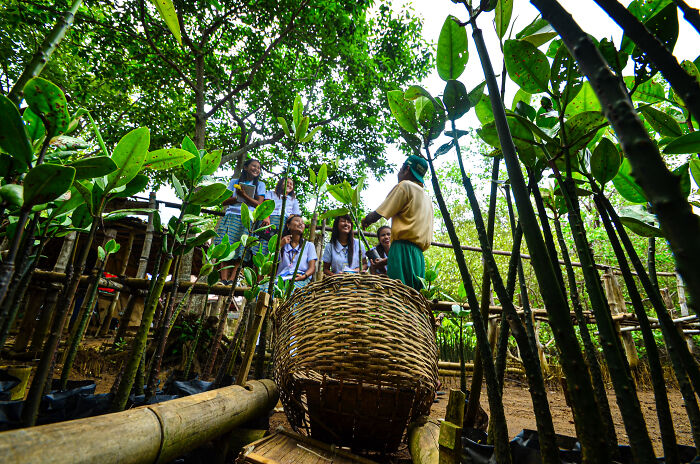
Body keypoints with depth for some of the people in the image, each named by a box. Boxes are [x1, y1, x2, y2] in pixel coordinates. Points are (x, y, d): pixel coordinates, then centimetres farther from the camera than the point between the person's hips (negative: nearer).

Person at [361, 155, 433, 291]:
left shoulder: (405, 185, 2)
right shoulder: (427, 198, 28)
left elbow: (378, 214, -4)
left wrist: (365, 220, 19)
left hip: (403, 249, -8)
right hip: (419, 254, 9)